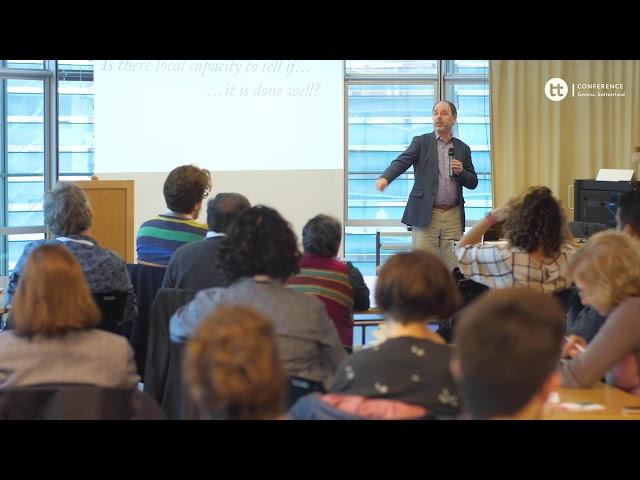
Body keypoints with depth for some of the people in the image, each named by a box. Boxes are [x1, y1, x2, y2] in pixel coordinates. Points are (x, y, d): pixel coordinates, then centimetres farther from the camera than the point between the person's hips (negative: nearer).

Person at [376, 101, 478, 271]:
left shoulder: (462, 148, 14)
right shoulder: (421, 142, 6)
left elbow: (473, 183, 16)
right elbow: (402, 161, -10)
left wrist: (461, 172, -5)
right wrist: (385, 178, -30)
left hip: (453, 216, 3)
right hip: (426, 214, -2)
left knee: (453, 267, 1)